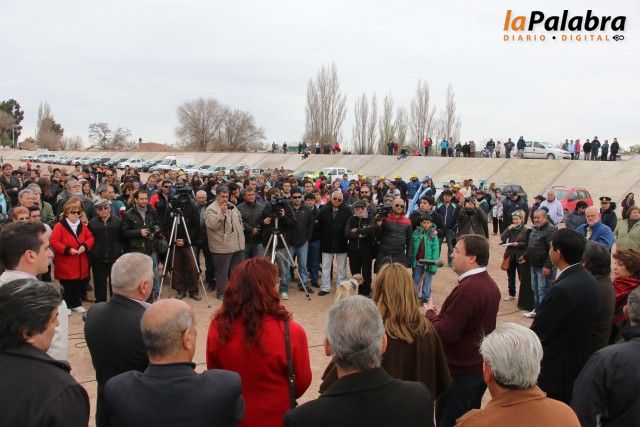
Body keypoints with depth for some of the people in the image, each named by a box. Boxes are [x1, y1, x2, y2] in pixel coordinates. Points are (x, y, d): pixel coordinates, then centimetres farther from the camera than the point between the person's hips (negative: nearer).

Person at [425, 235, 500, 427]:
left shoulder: (467, 289, -27)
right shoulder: (490, 284, 4)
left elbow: (445, 333, -28)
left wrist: (431, 313, -10)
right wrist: (442, 314, 3)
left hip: (460, 373, -9)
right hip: (480, 367, 9)